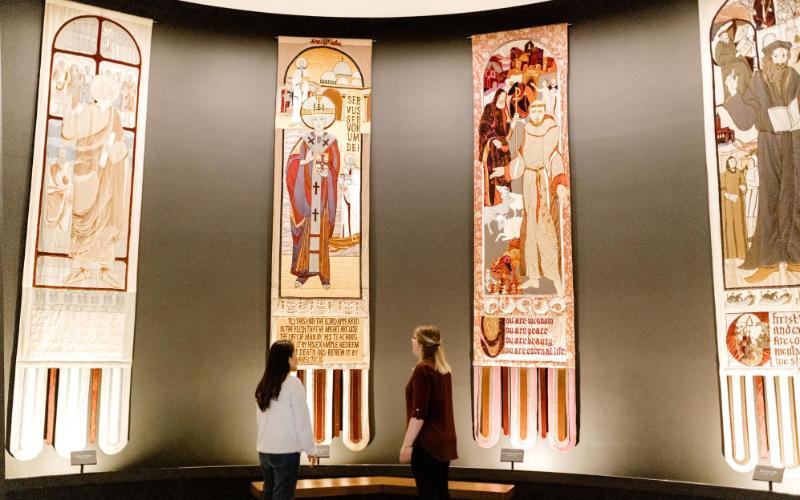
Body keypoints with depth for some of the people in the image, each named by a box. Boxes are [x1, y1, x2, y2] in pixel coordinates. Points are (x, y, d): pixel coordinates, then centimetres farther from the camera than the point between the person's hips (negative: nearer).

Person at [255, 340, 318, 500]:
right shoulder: (293, 383, -12)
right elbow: (302, 421, -12)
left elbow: (260, 420, 11)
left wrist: (266, 441, 17)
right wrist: (311, 449, -5)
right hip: (286, 451, -6)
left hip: (264, 450, 6)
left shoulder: (263, 386, 7)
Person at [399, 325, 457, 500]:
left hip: (427, 441, -8)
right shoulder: (444, 368, 9)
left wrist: (407, 444, -18)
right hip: (445, 439, 9)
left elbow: (419, 412, -19)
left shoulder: (422, 369, -15)